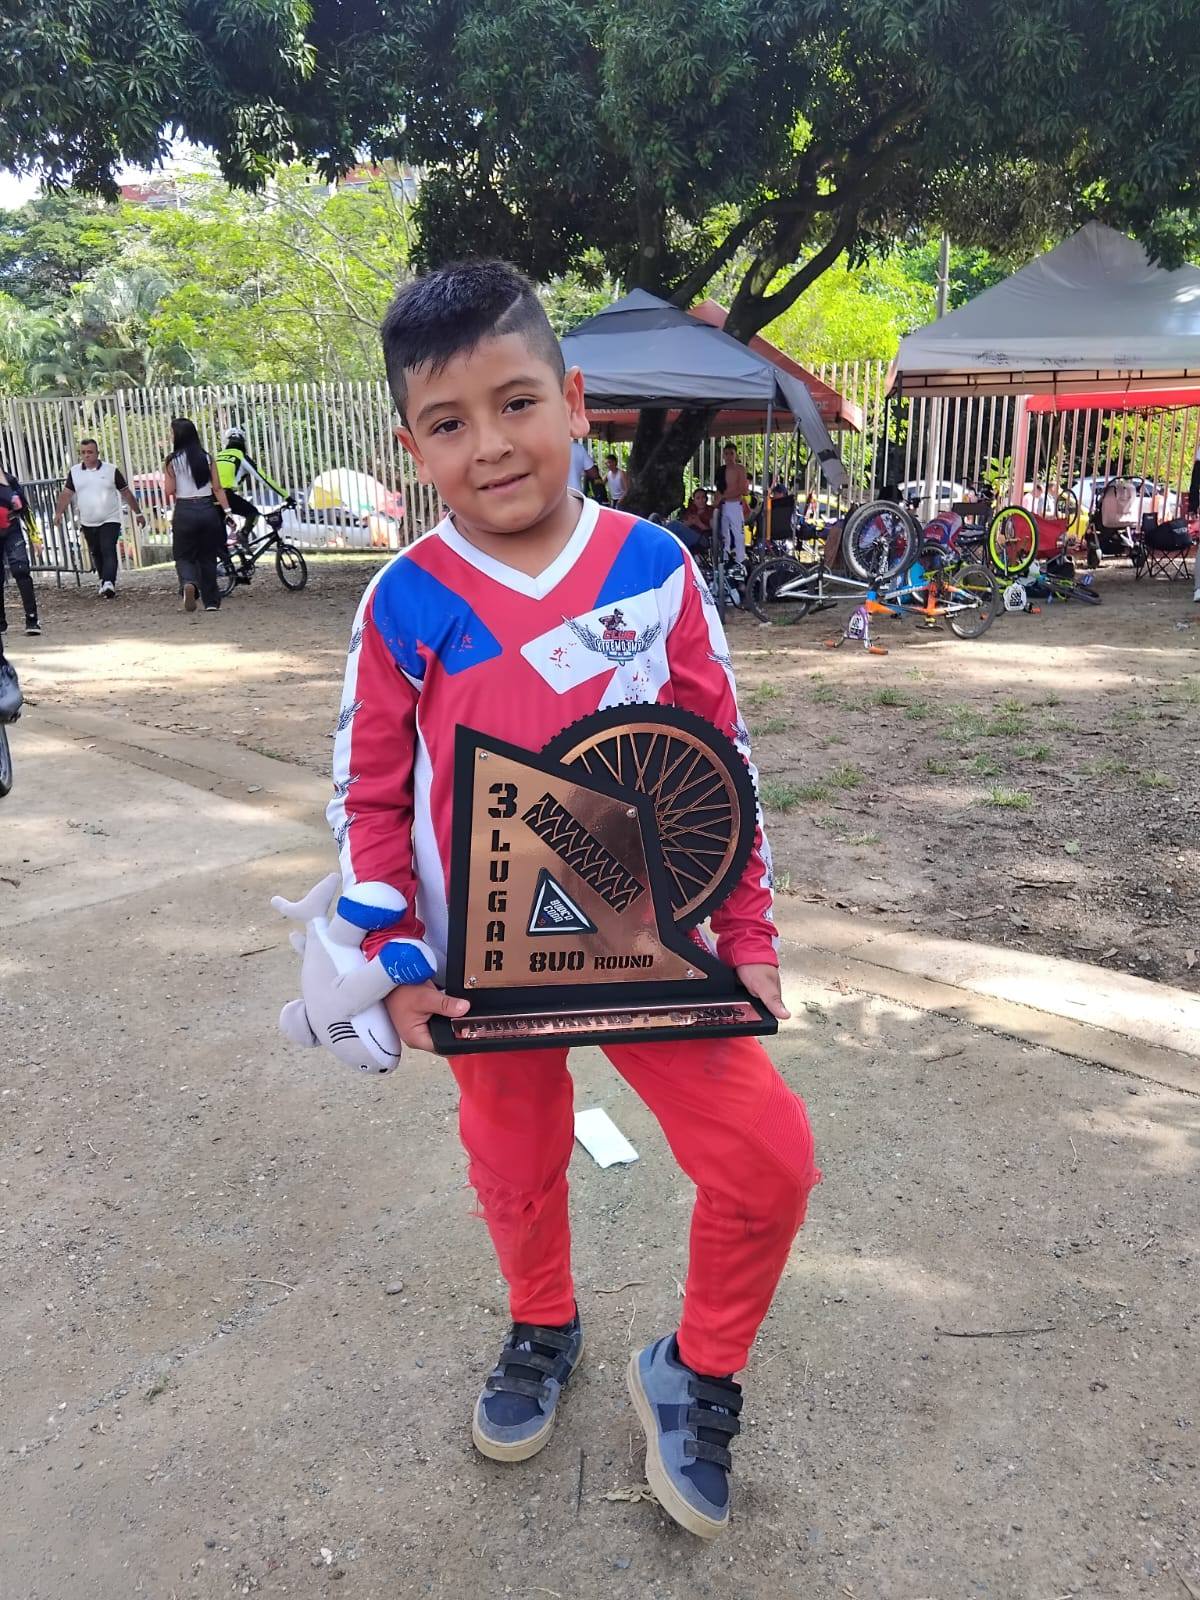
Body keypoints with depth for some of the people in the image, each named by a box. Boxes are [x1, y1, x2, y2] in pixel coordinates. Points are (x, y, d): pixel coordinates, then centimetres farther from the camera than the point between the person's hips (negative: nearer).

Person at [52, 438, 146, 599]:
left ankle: (108, 584, -29)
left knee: (108, 551, -18)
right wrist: (58, 513, -13)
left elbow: (126, 493, 4)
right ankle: (103, 581, 27)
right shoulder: (74, 472, 5)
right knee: (96, 554, 13)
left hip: (110, 521, -4)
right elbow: (66, 493, 0)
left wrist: (138, 513, 6)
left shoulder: (111, 470, -1)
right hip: (87, 524, 4)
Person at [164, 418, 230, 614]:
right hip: (207, 509, 2)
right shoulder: (207, 458, 3)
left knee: (183, 555, 9)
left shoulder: (173, 461, -4)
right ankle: (211, 601, 13)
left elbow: (170, 491, -2)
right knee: (207, 557, 12)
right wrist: (227, 511, 0)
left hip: (184, 511, -2)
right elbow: (218, 488, 0)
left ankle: (189, 583, -22)